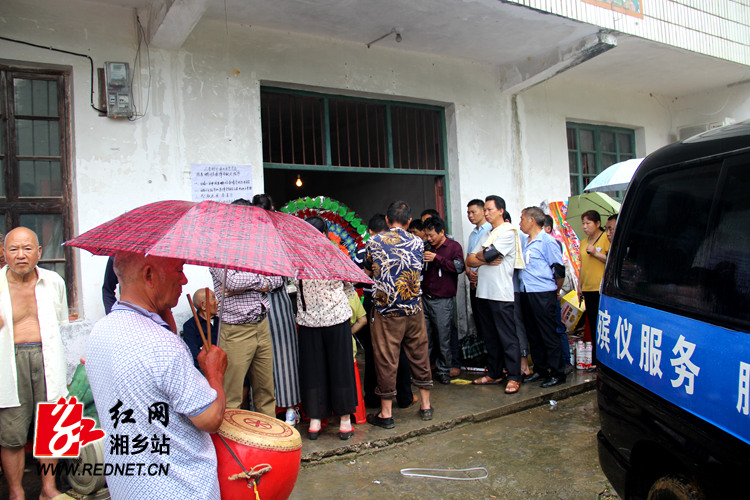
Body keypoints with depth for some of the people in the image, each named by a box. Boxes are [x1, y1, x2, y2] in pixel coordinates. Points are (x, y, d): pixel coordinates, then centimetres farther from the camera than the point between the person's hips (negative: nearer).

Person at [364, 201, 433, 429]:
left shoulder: (374, 242, -3)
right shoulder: (418, 243, 2)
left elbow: (367, 272, 11)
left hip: (386, 311, -2)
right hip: (414, 310, 3)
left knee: (386, 360, 5)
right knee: (419, 355, 15)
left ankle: (386, 413, 14)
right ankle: (426, 406, 27)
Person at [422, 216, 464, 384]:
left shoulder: (454, 246, 2)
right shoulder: (427, 248, 18)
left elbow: (459, 267, -13)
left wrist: (437, 259, -14)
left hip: (443, 301, -4)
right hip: (425, 298, 4)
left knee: (444, 338, 0)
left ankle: (444, 370, 13)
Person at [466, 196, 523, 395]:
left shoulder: (508, 231, -5)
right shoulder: (487, 233, 20)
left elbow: (488, 255, -18)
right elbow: (469, 261, 10)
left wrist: (478, 256, 4)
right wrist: (485, 261, -8)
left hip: (501, 294, -8)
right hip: (483, 293, 8)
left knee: (507, 337, -3)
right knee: (490, 337, 13)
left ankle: (514, 377, 4)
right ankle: (494, 373, 23)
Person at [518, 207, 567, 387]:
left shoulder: (547, 241, -8)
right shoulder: (523, 241, 14)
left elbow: (559, 270, -8)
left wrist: (554, 292, 2)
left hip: (543, 294, -7)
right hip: (525, 293, 8)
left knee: (548, 335, -1)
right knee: (533, 335, 13)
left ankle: (557, 373, 9)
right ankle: (540, 370, 24)